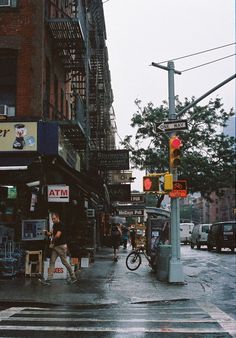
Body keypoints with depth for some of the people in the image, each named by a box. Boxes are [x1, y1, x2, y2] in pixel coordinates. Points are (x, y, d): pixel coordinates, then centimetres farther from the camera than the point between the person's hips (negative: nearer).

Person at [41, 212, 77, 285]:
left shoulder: (61, 225, -15)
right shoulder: (54, 225, 13)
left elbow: (58, 235, -22)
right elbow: (51, 233, 13)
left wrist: (52, 241, -8)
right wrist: (47, 232, -8)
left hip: (61, 246, -9)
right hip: (55, 246, 9)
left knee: (64, 262, -1)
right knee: (52, 262, 2)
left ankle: (73, 277, 13)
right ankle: (49, 279, 2)